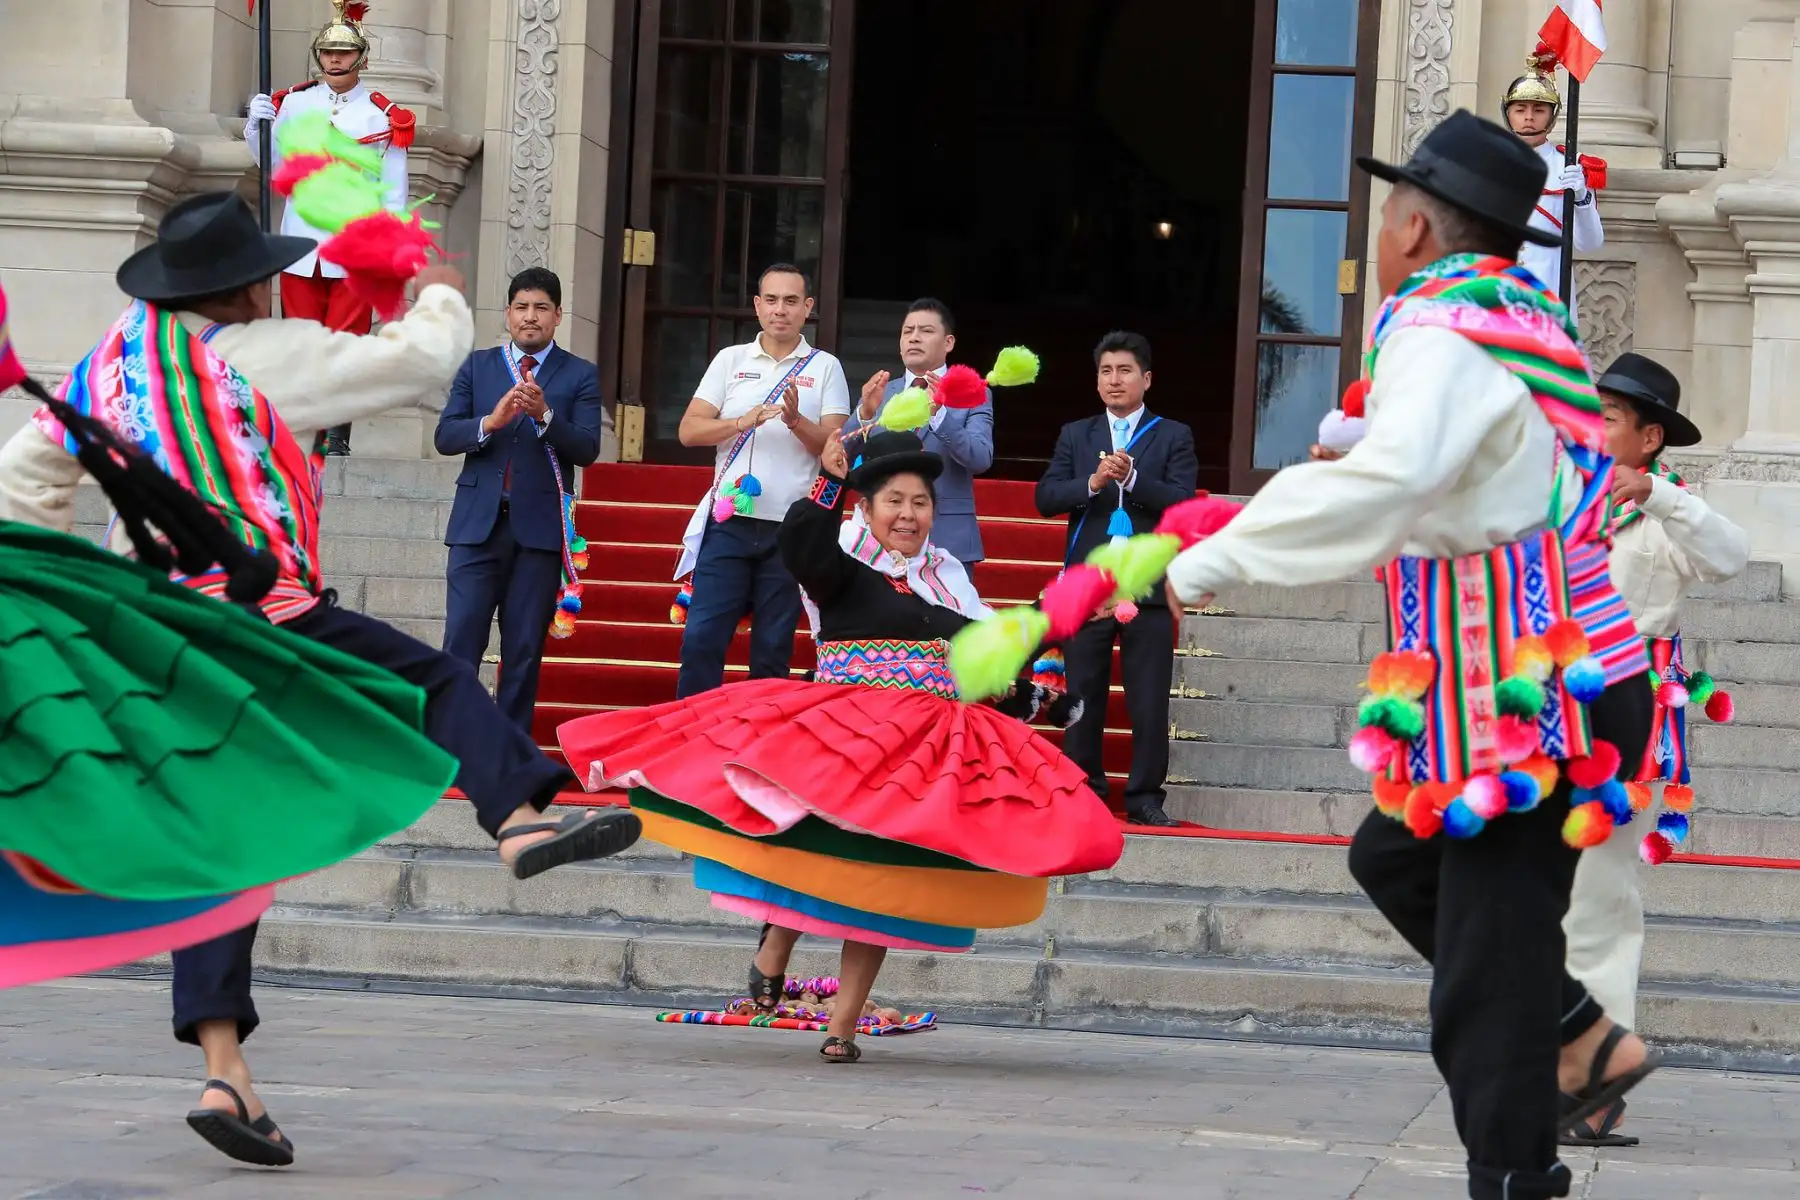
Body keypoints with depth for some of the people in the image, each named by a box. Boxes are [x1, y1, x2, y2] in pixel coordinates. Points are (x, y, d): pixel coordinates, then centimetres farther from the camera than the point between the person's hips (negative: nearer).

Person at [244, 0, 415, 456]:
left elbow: (394, 194, 2)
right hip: (301, 243, 2)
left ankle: (337, 437, 1)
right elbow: (272, 166, 14)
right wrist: (257, 127, -4)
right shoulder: (294, 103, 7)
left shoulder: (383, 117, 1)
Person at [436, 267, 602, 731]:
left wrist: (545, 415, -21)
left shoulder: (580, 375, 6)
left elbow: (586, 449, -5)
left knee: (525, 649, 2)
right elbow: (445, 436, 2)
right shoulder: (477, 366, 11)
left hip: (539, 526, -1)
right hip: (478, 522, 1)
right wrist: (490, 422, -17)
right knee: (461, 641, -5)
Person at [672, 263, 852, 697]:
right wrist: (742, 423, -14)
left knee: (772, 653, 4)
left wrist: (797, 422, -20)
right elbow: (689, 430, 3)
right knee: (701, 641, -7)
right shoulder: (731, 360, 10)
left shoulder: (825, 368, 7)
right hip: (730, 522, 1)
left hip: (792, 529, -1)